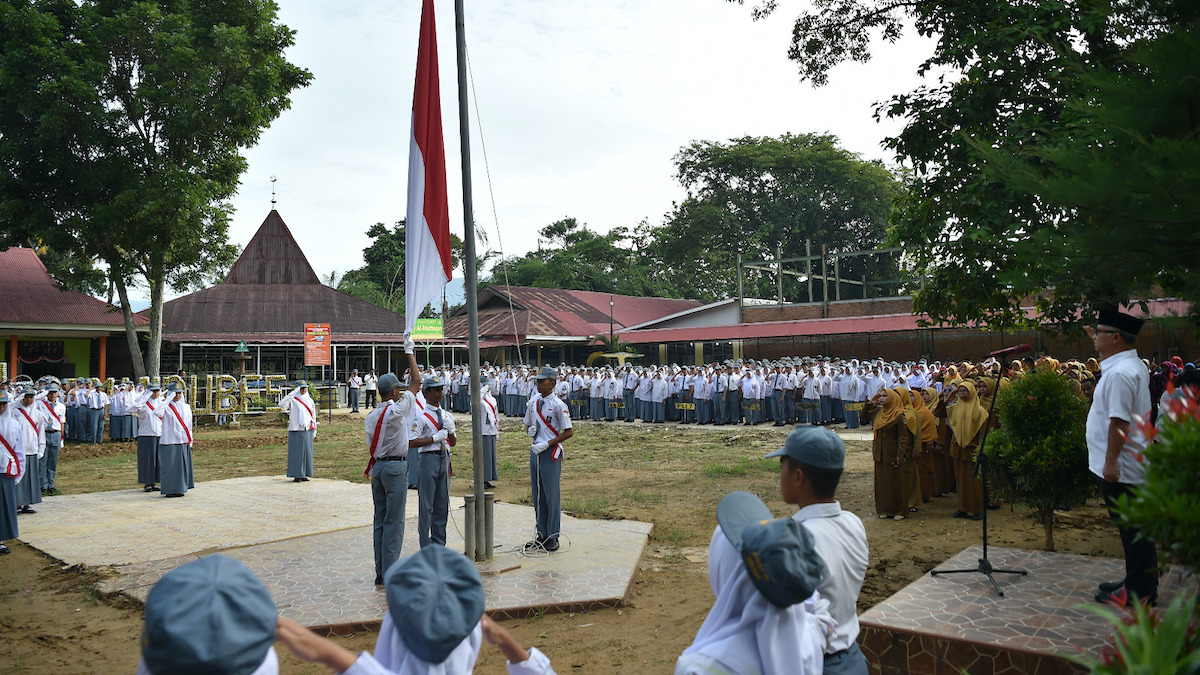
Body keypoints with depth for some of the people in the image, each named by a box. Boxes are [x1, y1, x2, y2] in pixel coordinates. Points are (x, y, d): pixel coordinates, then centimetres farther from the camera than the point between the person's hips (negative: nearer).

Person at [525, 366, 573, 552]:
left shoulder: (558, 405, -11)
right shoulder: (533, 402, 9)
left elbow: (568, 431, -11)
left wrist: (547, 444, -17)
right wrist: (530, 429, -2)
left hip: (551, 453, -7)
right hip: (535, 451, 7)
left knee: (552, 495, -1)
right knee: (537, 494, 12)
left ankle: (553, 537, 10)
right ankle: (542, 535, 22)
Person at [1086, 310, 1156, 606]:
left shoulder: (1119, 373, -21)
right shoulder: (1133, 365, 12)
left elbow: (1119, 421, -25)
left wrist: (1110, 462, -22)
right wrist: (1099, 343, 31)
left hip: (1118, 467, -10)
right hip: (1128, 466, 10)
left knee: (1131, 528, -1)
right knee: (1134, 528, 17)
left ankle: (1139, 590, 9)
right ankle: (1139, 582, 28)